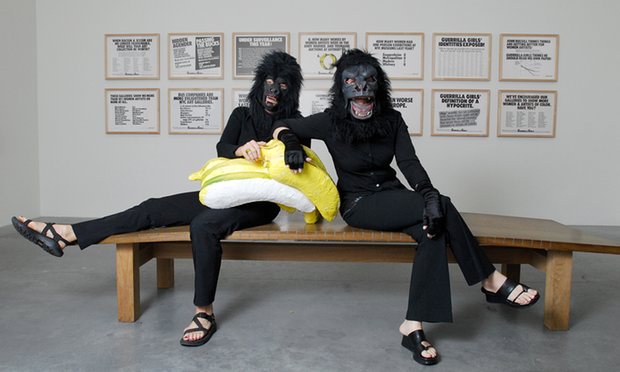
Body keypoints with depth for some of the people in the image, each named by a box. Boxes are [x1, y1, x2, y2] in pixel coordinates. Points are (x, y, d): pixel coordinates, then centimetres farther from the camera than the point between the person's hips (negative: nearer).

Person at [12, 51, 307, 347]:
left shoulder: (295, 124, 3)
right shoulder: (242, 115, 11)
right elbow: (222, 148, -5)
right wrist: (240, 150, -28)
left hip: (261, 201, -5)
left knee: (203, 225, -34)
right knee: (153, 209, -8)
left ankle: (204, 313, -25)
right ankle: (64, 235, -7)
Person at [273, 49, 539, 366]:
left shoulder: (392, 119, 2)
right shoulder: (331, 122, -6)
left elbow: (408, 162, -9)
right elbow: (281, 126, 1)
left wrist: (428, 193, -29)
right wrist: (291, 144, -23)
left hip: (393, 197, 4)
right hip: (359, 205, -4)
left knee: (434, 228, -28)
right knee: (441, 208, -25)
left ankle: (413, 327, -25)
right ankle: (491, 281, -12)